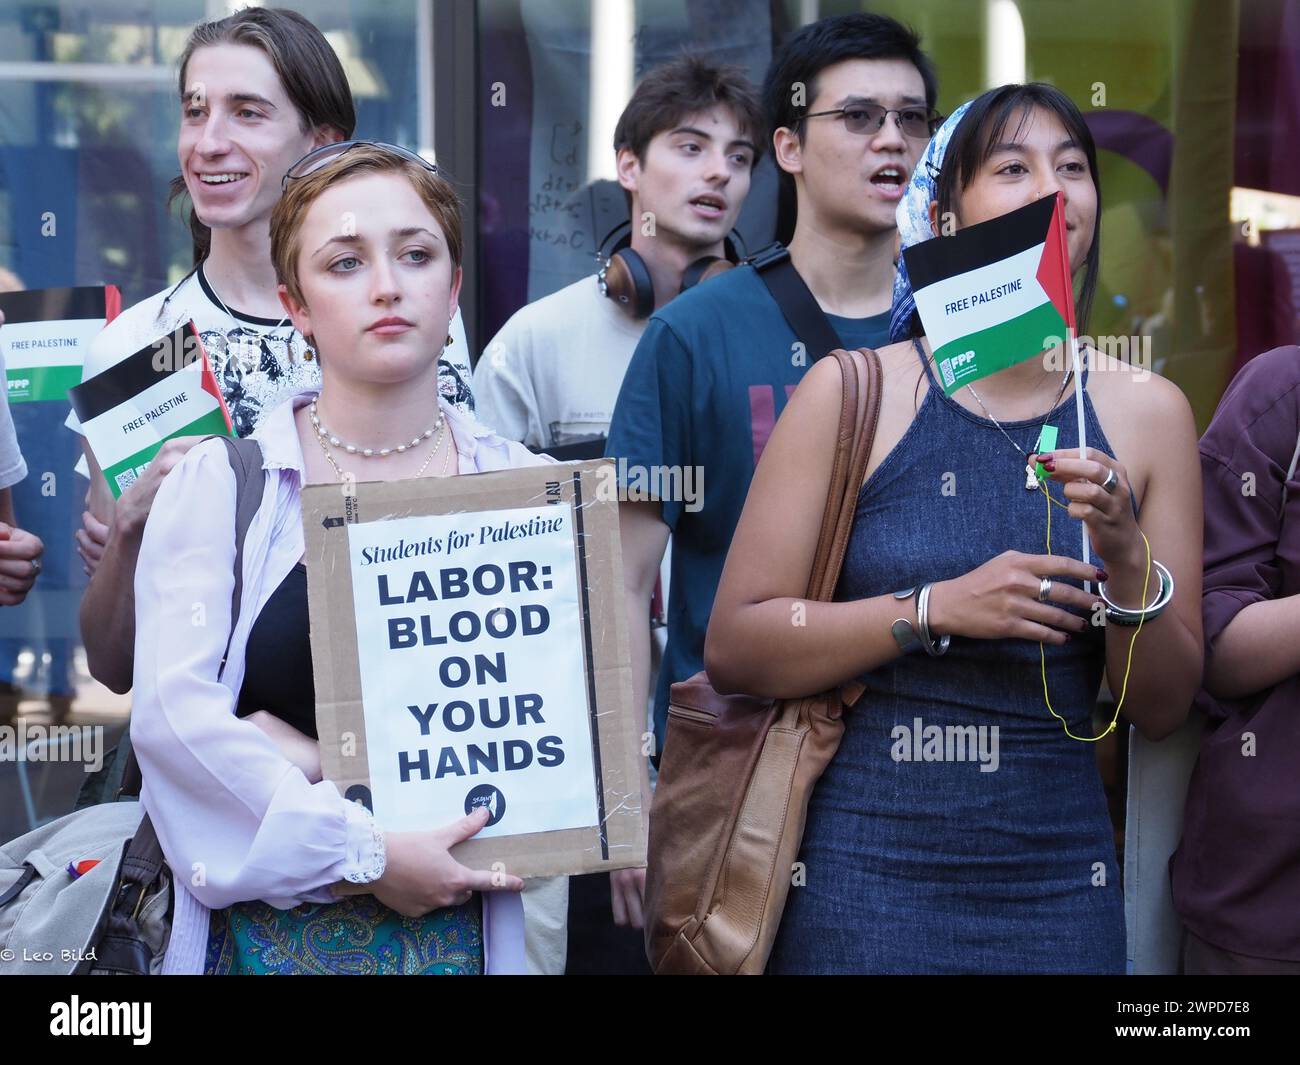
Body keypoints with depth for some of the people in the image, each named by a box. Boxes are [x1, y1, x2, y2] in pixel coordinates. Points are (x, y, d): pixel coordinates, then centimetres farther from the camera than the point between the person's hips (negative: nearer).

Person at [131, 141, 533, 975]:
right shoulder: (219, 483, -3)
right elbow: (172, 713, -13)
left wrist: (318, 761, -15)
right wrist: (366, 851, -18)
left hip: (463, 928, 1)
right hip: (267, 930, -1)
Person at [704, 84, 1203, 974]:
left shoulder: (1147, 413, 2)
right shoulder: (855, 392, -4)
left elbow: (1163, 709, 3)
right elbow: (733, 650, -8)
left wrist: (1127, 561, -14)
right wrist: (937, 609, -18)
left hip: (1058, 879, 2)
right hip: (864, 866, -2)